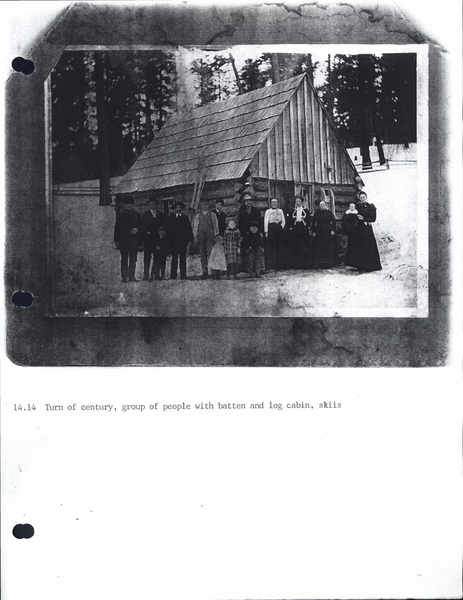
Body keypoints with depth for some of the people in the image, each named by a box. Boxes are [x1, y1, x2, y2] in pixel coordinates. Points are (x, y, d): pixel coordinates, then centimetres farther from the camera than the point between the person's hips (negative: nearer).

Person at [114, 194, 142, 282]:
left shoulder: (137, 214, 11)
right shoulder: (121, 215, 8)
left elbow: (141, 226, 12)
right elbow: (117, 228, 6)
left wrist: (137, 229, -11)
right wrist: (116, 240, 0)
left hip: (134, 240, 1)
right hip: (123, 240, -1)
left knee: (133, 259, -1)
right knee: (124, 259, 1)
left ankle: (132, 276, 3)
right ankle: (124, 277, 2)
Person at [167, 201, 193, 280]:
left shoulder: (185, 218, 13)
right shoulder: (171, 217, 11)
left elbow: (189, 229, 9)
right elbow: (168, 229, 7)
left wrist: (190, 238, -1)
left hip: (183, 241, 1)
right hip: (174, 241, -1)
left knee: (183, 258, -1)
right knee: (174, 258, -3)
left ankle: (183, 276, 0)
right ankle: (173, 276, -2)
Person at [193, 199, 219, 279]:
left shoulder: (212, 214, 10)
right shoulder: (198, 215, 13)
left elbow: (215, 225, 9)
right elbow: (195, 226, 13)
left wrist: (216, 235, 0)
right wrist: (195, 237, 4)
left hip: (210, 234, -2)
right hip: (201, 235, 2)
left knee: (210, 253, -16)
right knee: (203, 254, 2)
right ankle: (204, 272, 4)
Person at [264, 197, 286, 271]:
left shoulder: (280, 211, 17)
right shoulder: (268, 211, 6)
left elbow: (283, 220, 17)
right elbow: (266, 221, 0)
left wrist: (282, 227, 1)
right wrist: (266, 231, -8)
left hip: (279, 228, 3)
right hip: (271, 228, -3)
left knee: (279, 245, 3)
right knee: (270, 246, -6)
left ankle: (278, 264, 8)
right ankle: (270, 265, -6)